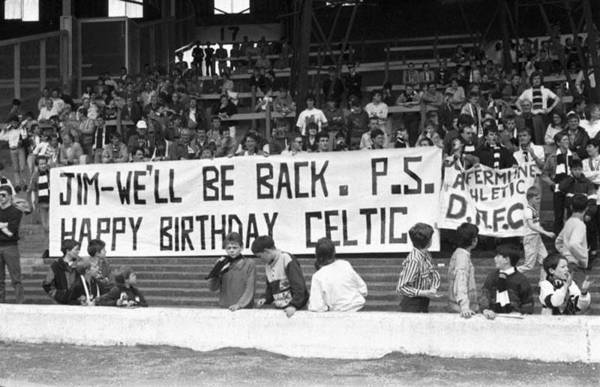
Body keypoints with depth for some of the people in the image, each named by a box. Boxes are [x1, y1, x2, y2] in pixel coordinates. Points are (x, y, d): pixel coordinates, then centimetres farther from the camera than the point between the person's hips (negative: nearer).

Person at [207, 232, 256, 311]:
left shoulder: (249, 264, -2)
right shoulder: (222, 263, 6)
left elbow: (250, 289, -7)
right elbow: (212, 288, 3)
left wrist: (239, 304, -18)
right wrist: (215, 273, -13)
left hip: (245, 308, -2)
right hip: (224, 307, 2)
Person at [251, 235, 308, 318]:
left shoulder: (287, 259, -13)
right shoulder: (268, 265, 13)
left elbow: (299, 285, -18)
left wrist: (294, 305, -25)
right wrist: (266, 299, 5)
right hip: (278, 308, 7)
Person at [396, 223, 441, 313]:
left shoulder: (426, 255, 2)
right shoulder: (413, 260, -25)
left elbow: (435, 275, 15)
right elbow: (401, 288, -25)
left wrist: (433, 288, -6)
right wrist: (424, 293, -26)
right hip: (412, 307, -9)